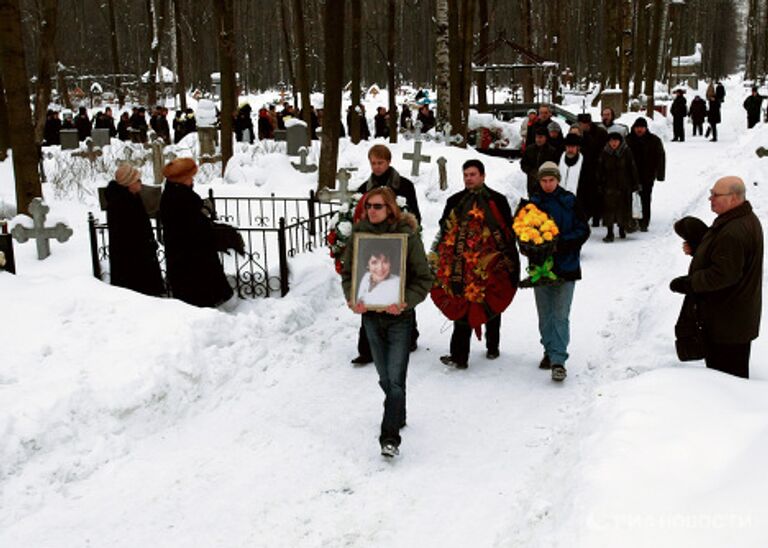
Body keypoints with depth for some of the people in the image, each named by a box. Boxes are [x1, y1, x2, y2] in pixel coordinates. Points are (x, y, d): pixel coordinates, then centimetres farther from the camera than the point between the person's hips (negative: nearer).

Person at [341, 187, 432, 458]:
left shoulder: (407, 235, -8)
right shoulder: (358, 234, 2)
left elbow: (424, 278, -6)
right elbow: (347, 273, 8)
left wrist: (405, 302, -21)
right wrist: (352, 299, -11)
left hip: (399, 316, -4)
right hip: (370, 315, 4)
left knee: (395, 378, -9)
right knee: (385, 377, 16)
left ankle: (390, 436, -5)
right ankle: (398, 416, 39)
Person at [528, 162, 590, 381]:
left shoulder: (569, 201, 0)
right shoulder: (533, 203, 5)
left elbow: (583, 230, -1)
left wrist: (561, 243, -14)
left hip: (566, 266, -3)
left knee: (560, 316, -8)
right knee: (545, 315, 12)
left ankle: (558, 360, -8)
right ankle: (549, 351, 28)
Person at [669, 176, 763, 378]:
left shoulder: (734, 232, -28)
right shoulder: (744, 218, 8)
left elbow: (724, 274, -29)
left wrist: (688, 284, -20)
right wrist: (696, 249, 3)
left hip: (728, 320, -11)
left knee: (727, 371, 0)